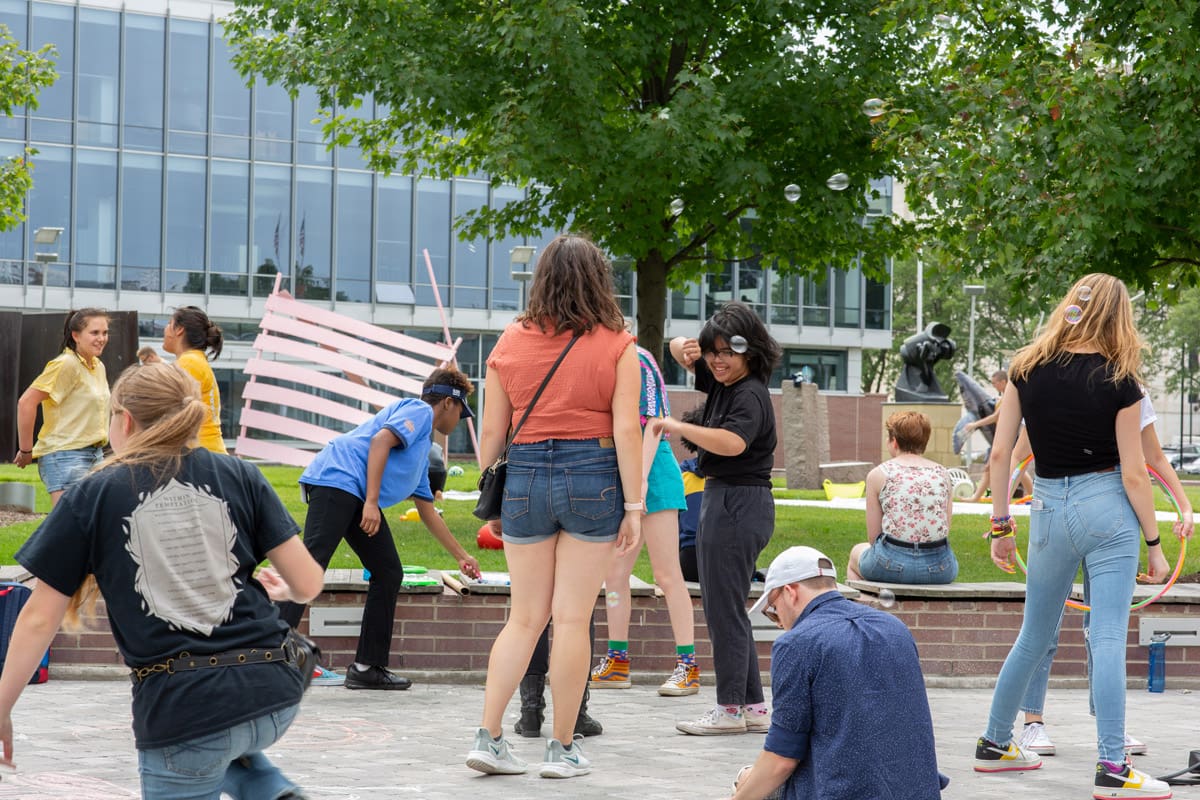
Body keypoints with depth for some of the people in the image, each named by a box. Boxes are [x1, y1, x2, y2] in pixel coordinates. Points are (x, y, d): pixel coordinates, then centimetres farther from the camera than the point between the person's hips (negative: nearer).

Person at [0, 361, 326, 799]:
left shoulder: (92, 496, 2)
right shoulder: (239, 476, 6)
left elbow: (39, 619, 2)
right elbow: (308, 583, 4)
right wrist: (280, 589, 28)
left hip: (180, 709, -4)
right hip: (273, 695, 4)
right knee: (224, 748, 35)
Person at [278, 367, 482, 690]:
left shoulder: (423, 448, 33)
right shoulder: (419, 411, 5)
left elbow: (427, 511, 40)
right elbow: (381, 440, -13)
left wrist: (461, 556, 45)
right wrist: (372, 503, -19)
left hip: (358, 499, 10)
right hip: (336, 479, -10)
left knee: (388, 573, 8)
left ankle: (367, 667, 10)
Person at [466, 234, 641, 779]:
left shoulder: (511, 342, 5)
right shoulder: (616, 345, -2)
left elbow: (491, 432, 7)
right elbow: (626, 431, -8)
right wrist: (633, 506, -4)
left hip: (525, 478, 3)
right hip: (592, 478, -3)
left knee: (524, 618, 12)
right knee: (572, 618, 2)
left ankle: (487, 738, 6)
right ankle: (561, 750, 8)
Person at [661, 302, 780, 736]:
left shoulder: (751, 395, -16)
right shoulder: (720, 382, 11)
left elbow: (732, 442, -34)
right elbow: (680, 349, 22)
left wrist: (678, 427, -28)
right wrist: (685, 349, -1)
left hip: (738, 503, -10)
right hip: (721, 500, 10)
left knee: (724, 609, -5)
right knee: (724, 609, 13)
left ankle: (730, 708, 1)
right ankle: (753, 707, 17)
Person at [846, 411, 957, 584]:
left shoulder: (878, 474, 0)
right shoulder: (942, 474, 8)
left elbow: (873, 537, 2)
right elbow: (945, 530, 7)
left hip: (893, 564, -2)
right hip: (939, 569, 2)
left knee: (856, 553, 33)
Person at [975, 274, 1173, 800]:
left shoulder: (1028, 369, 1)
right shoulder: (1118, 382, -8)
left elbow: (999, 453, 1)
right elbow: (1133, 474, -8)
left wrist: (1000, 525, 9)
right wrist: (1154, 544, 0)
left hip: (1048, 511, 4)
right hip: (1106, 510, -4)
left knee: (1034, 636, 17)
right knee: (1107, 639, -4)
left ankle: (995, 744, 27)